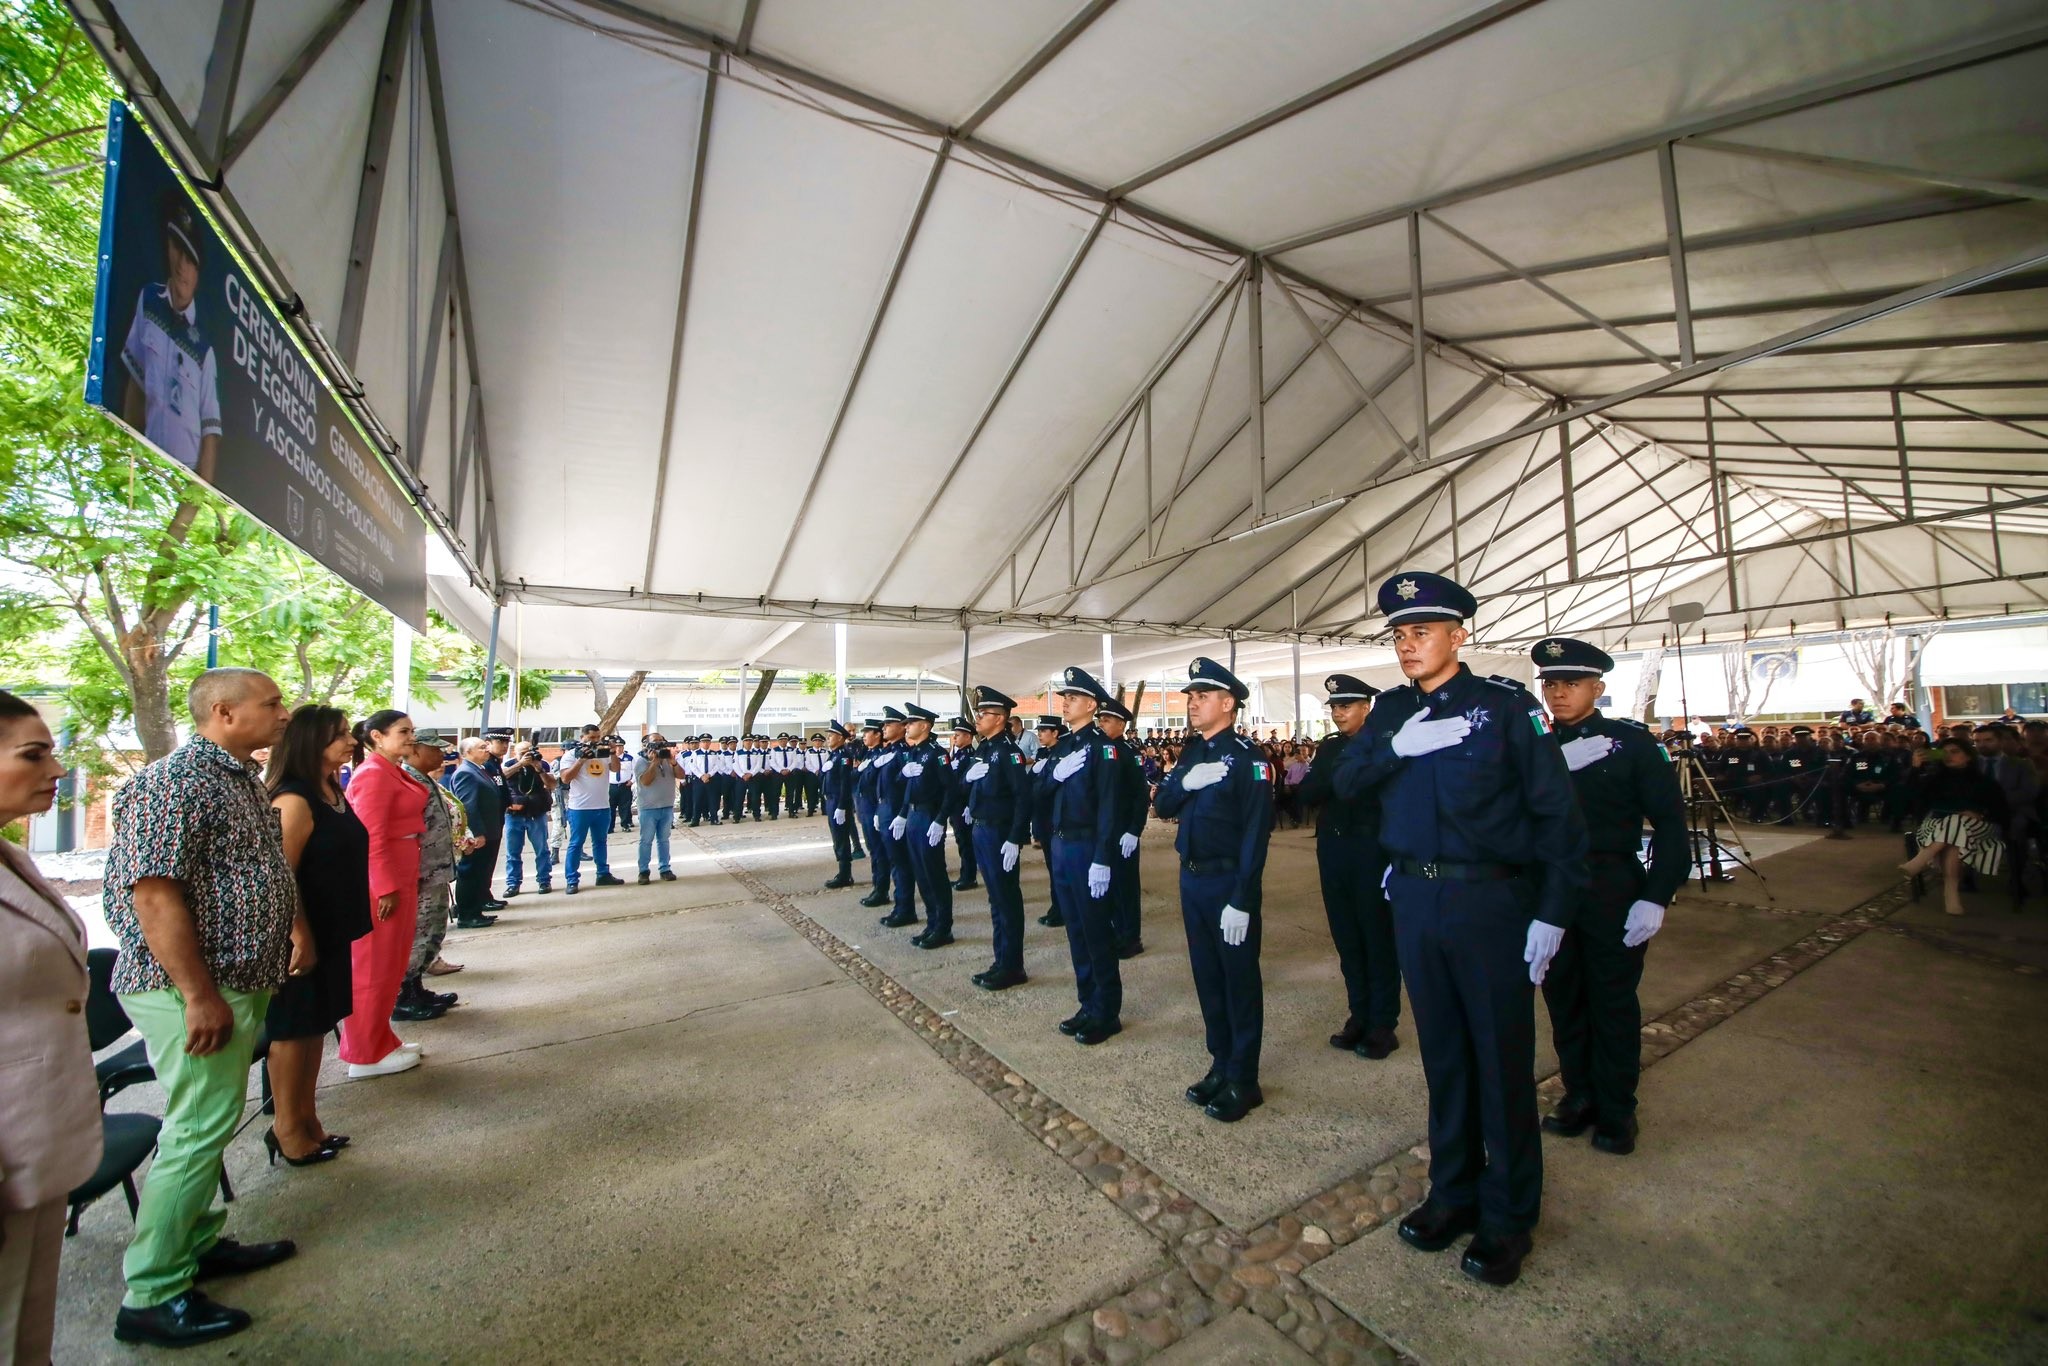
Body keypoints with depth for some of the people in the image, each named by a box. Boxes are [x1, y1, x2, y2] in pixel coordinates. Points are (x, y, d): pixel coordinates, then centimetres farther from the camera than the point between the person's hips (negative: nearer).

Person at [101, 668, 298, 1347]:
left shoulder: (242, 780, 11)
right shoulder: (175, 781, -19)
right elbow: (154, 891, -23)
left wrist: (294, 942, 18)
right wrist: (200, 995, -22)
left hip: (240, 983, 10)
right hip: (193, 989, -10)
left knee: (210, 1124, 20)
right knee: (198, 1131, 0)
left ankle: (197, 1242, 35)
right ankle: (152, 1296, 15)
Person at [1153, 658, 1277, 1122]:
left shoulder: (1247, 757, -14)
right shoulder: (1191, 753, 9)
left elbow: (1255, 833, -18)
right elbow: (1163, 807, 5)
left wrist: (1242, 901, -21)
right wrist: (1184, 783, -16)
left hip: (1230, 882, -7)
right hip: (1191, 878, 7)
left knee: (1239, 979, 6)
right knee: (1207, 976, 16)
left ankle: (1244, 1081, 21)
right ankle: (1220, 1065, 32)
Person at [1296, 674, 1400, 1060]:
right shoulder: (1328, 748, 10)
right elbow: (1308, 795, 0)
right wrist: (1335, 774, -15)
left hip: (1372, 851, -5)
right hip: (1333, 851, 5)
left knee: (1378, 937, 4)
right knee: (1346, 937, 11)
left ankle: (1383, 1025, 17)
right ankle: (1359, 1016, 24)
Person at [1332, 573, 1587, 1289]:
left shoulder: (1504, 703, -6)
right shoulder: (1391, 709, 7)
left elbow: (1557, 811, -8)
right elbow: (1344, 781, -2)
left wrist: (1552, 913, -12)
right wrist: (1398, 745, -19)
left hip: (1492, 900, -4)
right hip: (1414, 899, 4)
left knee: (1503, 1059, 8)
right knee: (1443, 1052, 16)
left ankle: (1509, 1216, 28)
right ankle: (1453, 1192, 34)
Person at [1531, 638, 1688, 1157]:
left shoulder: (1633, 742, -5)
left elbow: (1670, 825, -7)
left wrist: (1656, 898, -13)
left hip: (1613, 896, -2)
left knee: (1613, 1002, 10)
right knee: (1563, 998, 13)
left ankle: (1617, 1111, 27)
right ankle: (1578, 1095, 31)